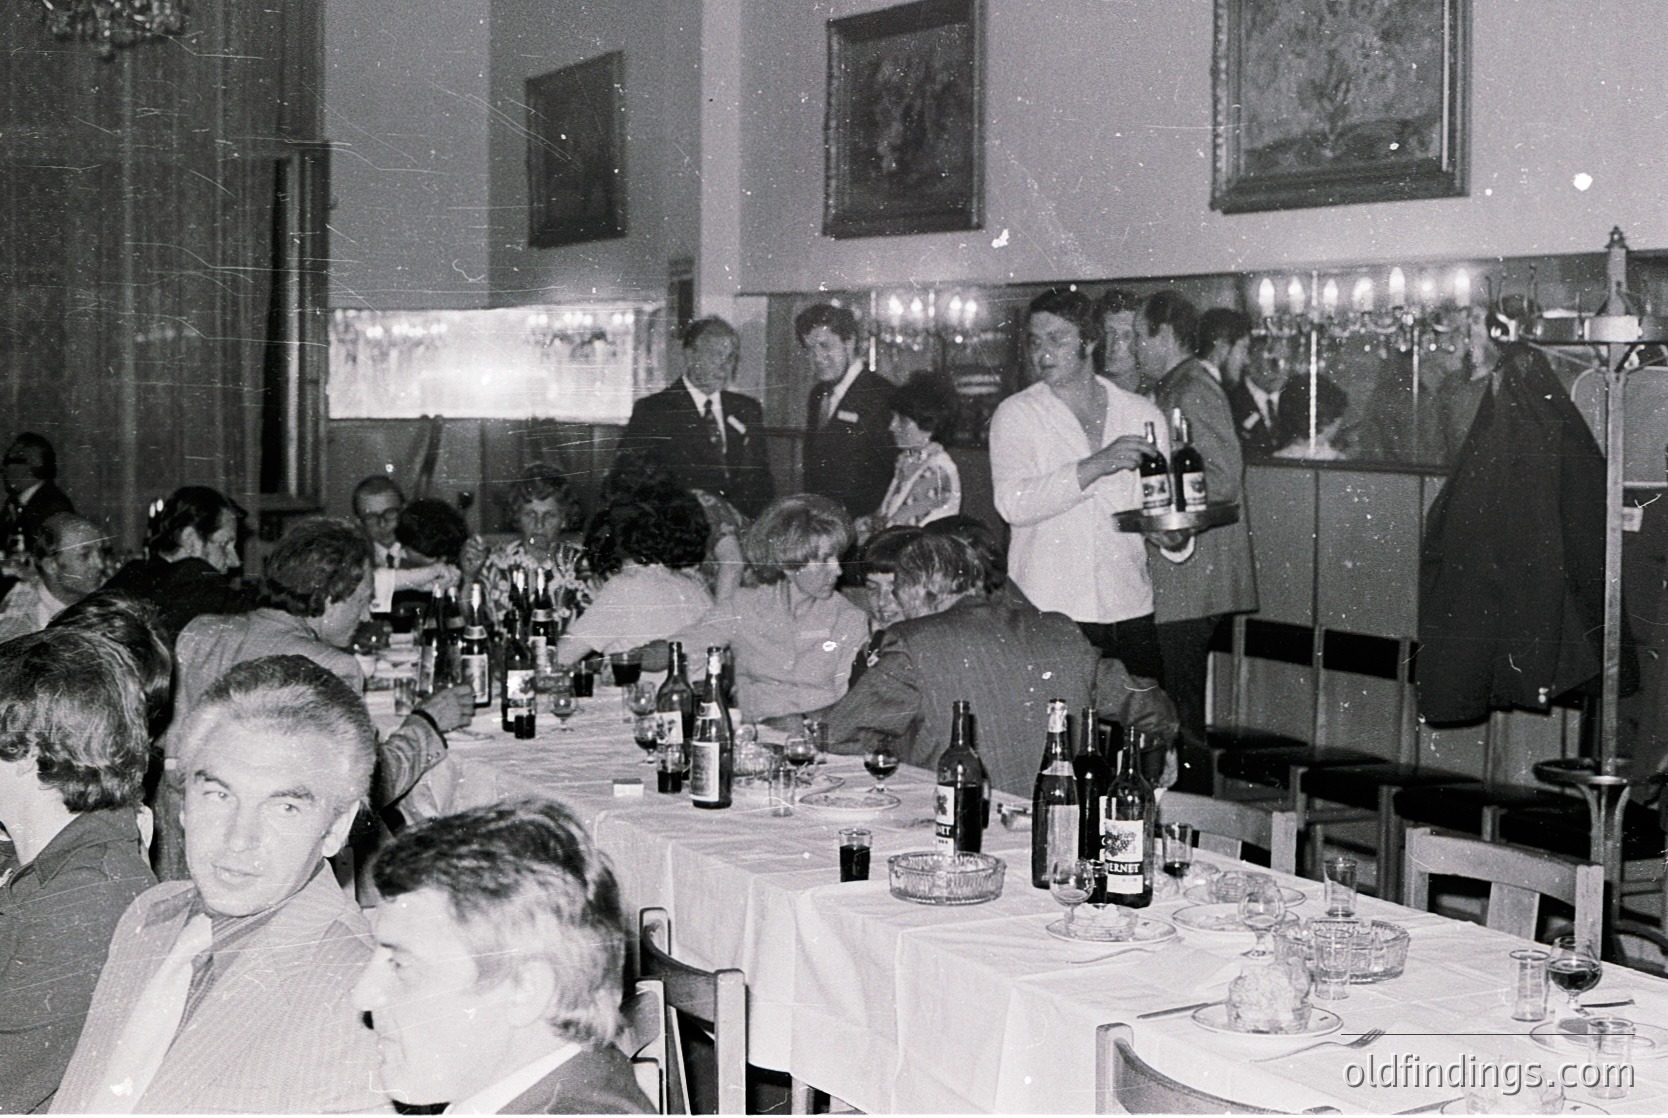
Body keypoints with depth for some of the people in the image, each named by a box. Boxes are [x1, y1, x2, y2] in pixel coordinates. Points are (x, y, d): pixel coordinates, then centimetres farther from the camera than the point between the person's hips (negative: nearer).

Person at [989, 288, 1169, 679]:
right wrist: (1096, 466, -21)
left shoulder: (1143, 415, 12)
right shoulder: (1016, 415, 2)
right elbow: (1014, 503, -14)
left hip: (1130, 610, 3)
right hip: (1047, 613, -3)